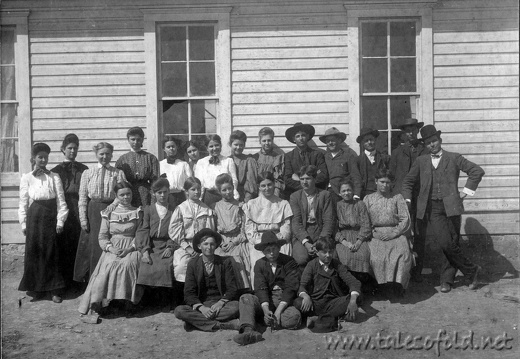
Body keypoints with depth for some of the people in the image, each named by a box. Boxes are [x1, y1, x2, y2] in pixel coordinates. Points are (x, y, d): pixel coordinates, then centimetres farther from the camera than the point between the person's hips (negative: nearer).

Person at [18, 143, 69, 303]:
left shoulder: (54, 177, 4)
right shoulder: (26, 178, 4)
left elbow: (61, 200, 1)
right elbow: (23, 202, 5)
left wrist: (60, 221, -6)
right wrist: (24, 223, -1)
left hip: (51, 218, 0)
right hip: (34, 217, 0)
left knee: (52, 252, 1)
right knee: (34, 252, 4)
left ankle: (55, 290, 7)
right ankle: (37, 289, 14)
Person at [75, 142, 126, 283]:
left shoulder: (118, 173, 4)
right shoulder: (87, 173, 7)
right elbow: (82, 198, 6)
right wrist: (83, 219, -1)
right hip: (93, 212, 1)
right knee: (93, 247, 3)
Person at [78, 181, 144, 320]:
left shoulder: (137, 213, 10)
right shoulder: (109, 213, 13)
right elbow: (102, 237, 9)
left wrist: (130, 248, -13)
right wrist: (110, 248, -11)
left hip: (131, 249, -1)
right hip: (112, 249, 1)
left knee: (128, 264, -33)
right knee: (108, 266, -29)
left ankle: (129, 303, -23)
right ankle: (95, 308, -33)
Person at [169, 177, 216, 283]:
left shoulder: (207, 209, 11)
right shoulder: (181, 209, 5)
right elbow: (174, 231, 0)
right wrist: (187, 247, -7)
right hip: (185, 245, -1)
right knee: (181, 266, -20)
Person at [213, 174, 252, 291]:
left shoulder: (240, 206, 10)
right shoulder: (217, 207, 15)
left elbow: (244, 229, 5)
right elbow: (214, 228, 12)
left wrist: (234, 242, -6)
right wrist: (221, 242, -2)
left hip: (238, 241, 0)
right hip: (223, 243, 0)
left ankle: (244, 289, -13)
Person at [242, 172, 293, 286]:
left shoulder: (283, 204, 15)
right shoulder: (251, 205, 15)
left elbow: (286, 229, 8)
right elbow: (249, 229, 8)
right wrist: (261, 242, -8)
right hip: (258, 242, 0)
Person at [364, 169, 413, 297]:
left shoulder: (397, 198, 13)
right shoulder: (368, 199, 16)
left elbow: (405, 220, 5)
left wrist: (393, 233, -9)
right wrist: (372, 232, -8)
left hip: (396, 233, 0)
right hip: (375, 235, 0)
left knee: (403, 254, -31)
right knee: (376, 256, -31)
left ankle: (397, 285, -22)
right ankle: (382, 285, -17)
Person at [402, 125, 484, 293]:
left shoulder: (453, 158, 7)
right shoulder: (421, 161, 14)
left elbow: (477, 171, 5)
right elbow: (408, 182, 20)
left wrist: (466, 191, 1)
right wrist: (407, 201, 9)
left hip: (451, 206, -1)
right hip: (432, 208, 1)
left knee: (450, 244, -1)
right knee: (446, 243, -11)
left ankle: (447, 280, 13)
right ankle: (471, 270, 5)